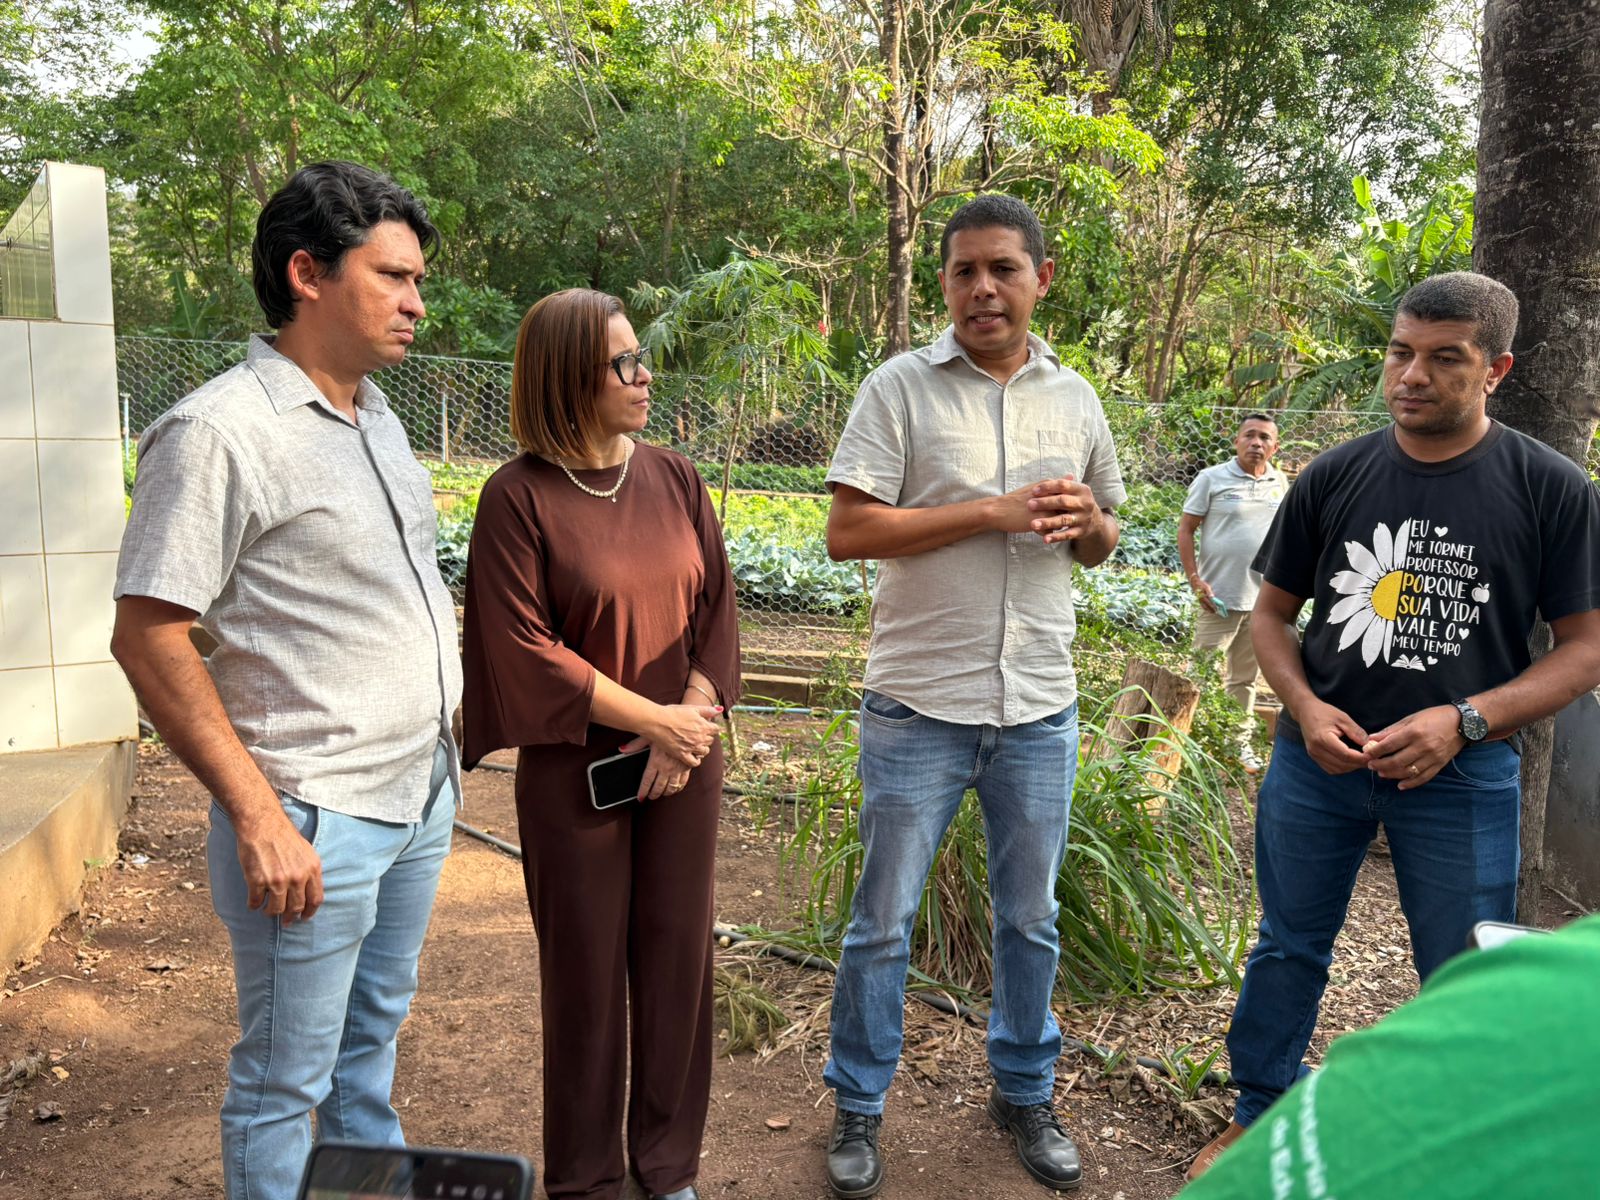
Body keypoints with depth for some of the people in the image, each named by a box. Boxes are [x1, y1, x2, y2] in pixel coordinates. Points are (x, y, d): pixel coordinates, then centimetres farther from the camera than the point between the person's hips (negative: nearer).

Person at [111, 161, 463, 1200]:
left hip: (422, 794, 8)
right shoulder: (219, 432, -16)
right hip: (316, 821, -8)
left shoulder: (377, 415, 10)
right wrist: (257, 817, -19)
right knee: (286, 1079, 9)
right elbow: (148, 638, -17)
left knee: (375, 1027, 25)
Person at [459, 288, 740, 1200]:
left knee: (678, 952, 12)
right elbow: (524, 648, -13)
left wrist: (690, 728, -10)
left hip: (684, 764, 4)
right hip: (575, 769, -3)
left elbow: (717, 609, 3)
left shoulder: (676, 479, 3)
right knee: (586, 967, 9)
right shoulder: (520, 496, -10)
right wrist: (654, 719, -12)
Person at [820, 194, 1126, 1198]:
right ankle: (858, 1107, 28)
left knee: (1031, 919, 18)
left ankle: (1025, 1091, 39)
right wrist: (995, 513, -17)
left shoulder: (1076, 399, 8)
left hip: (1040, 709, 4)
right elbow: (847, 532, -13)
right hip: (919, 707, -3)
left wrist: (1085, 522, -8)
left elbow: (1102, 544, 17)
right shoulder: (901, 388, -5)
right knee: (884, 922, 7)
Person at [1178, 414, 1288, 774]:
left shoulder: (1281, 484, 9)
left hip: (1262, 600, 4)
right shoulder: (1212, 479, -4)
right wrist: (1195, 581, -12)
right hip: (1219, 597, -4)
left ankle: (1241, 741, 24)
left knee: (1245, 679, 14)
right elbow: (1185, 530, -4)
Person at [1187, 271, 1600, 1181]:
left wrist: (1464, 720, -19)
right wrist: (1305, 707, -11)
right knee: (1288, 949, 16)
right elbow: (1273, 611, 7)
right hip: (1319, 758, 2)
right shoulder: (1336, 477, -1)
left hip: (1462, 774, -2)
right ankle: (1257, 1121, 35)